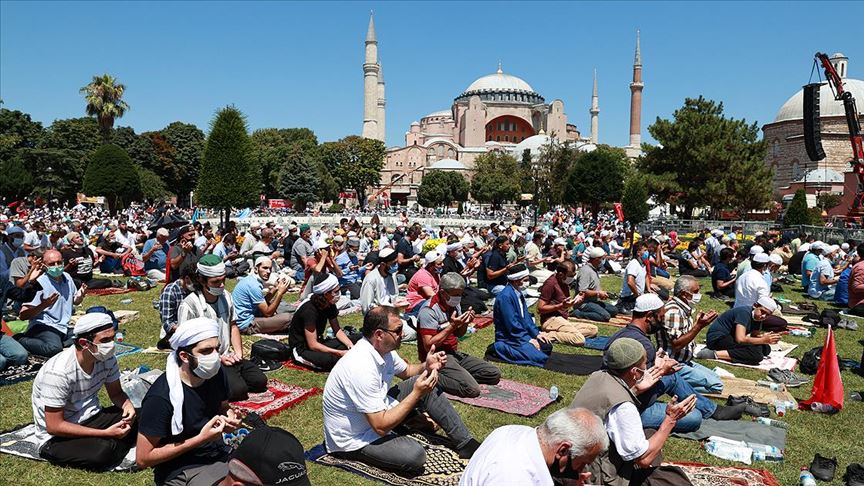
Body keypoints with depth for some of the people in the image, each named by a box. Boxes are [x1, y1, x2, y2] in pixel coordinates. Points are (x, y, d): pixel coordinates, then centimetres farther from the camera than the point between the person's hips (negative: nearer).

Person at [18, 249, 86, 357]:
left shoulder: (67, 277, 10)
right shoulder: (39, 283, -10)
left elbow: (75, 301, 26)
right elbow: (23, 315, -13)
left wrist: (80, 296, 3)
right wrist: (44, 305, -29)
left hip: (64, 327, 7)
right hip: (42, 326, -6)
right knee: (54, 348, -36)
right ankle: (21, 341, -9)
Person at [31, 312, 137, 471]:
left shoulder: (107, 358, -8)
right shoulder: (58, 372, -27)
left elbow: (116, 393, 8)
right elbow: (54, 426, -23)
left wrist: (127, 405, -16)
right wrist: (105, 433, -26)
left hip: (91, 419, 6)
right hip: (56, 438, -6)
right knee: (104, 451, -34)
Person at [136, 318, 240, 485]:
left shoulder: (217, 373, -4)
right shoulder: (161, 397, -22)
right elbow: (143, 459, -16)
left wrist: (230, 417, -7)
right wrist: (200, 439, -20)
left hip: (221, 454, 6)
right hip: (181, 470, -6)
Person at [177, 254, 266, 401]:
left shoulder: (226, 296, 5)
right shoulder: (189, 305, -18)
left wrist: (238, 353, 1)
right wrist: (218, 359, -15)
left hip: (228, 357, 7)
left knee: (260, 381, -4)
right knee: (238, 389, -25)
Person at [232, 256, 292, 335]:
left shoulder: (250, 279, 9)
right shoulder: (254, 285, -21)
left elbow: (263, 303, 15)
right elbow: (267, 313, -17)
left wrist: (275, 288, 7)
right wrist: (280, 293, -18)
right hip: (246, 325, -11)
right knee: (287, 318, -22)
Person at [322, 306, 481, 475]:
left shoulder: (383, 348, -6)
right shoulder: (362, 368, -34)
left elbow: (406, 371, 15)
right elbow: (381, 427, -31)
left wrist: (426, 366, -6)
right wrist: (416, 394, -27)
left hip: (377, 411, 9)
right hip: (352, 439, -9)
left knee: (428, 386, 2)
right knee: (415, 455, -31)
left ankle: (465, 443, 7)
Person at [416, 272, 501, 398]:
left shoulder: (455, 304, 8)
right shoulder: (429, 311, -18)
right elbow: (429, 346, -22)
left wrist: (465, 324, -4)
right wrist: (451, 326, -24)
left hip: (454, 353, 8)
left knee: (495, 374, -2)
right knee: (472, 389, -26)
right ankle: (434, 378, -10)